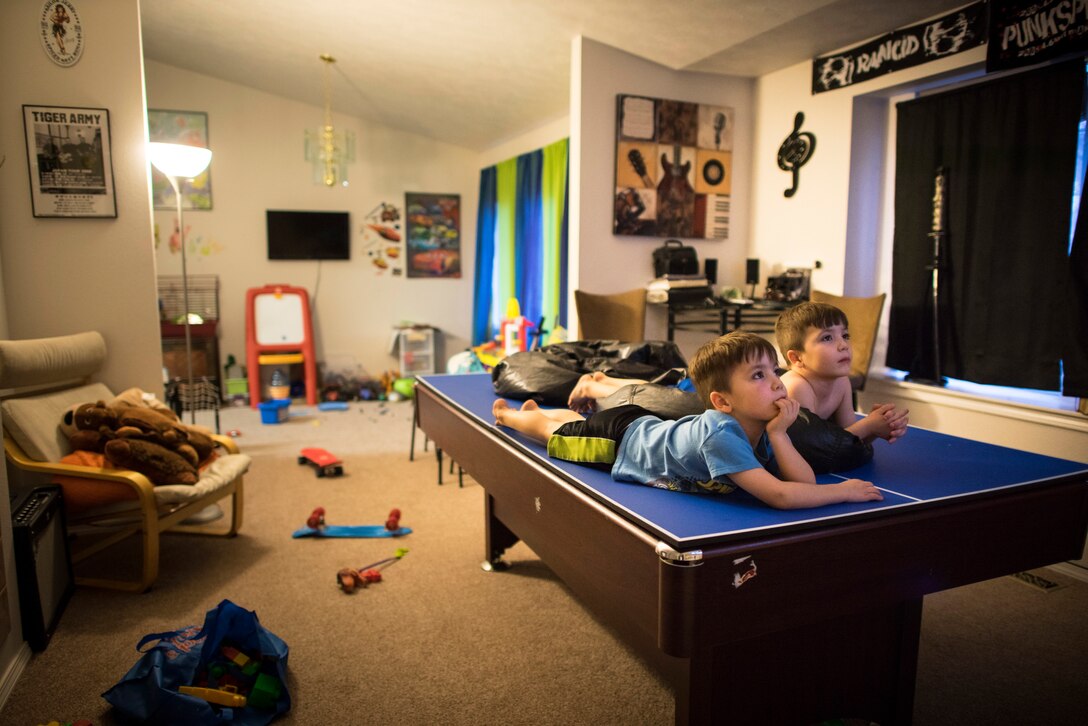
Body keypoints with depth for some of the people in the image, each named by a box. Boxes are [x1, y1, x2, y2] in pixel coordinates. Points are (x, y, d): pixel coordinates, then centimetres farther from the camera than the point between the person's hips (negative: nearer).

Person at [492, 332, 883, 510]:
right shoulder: (719, 435, -45)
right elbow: (780, 496, -49)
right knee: (552, 432, 22)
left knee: (573, 420, 34)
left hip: (644, 423, 7)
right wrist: (843, 491, -37)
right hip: (617, 439, -6)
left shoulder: (760, 429, -20)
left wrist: (778, 434, -36)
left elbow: (804, 480, -23)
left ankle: (535, 408, 64)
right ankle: (505, 413, 52)